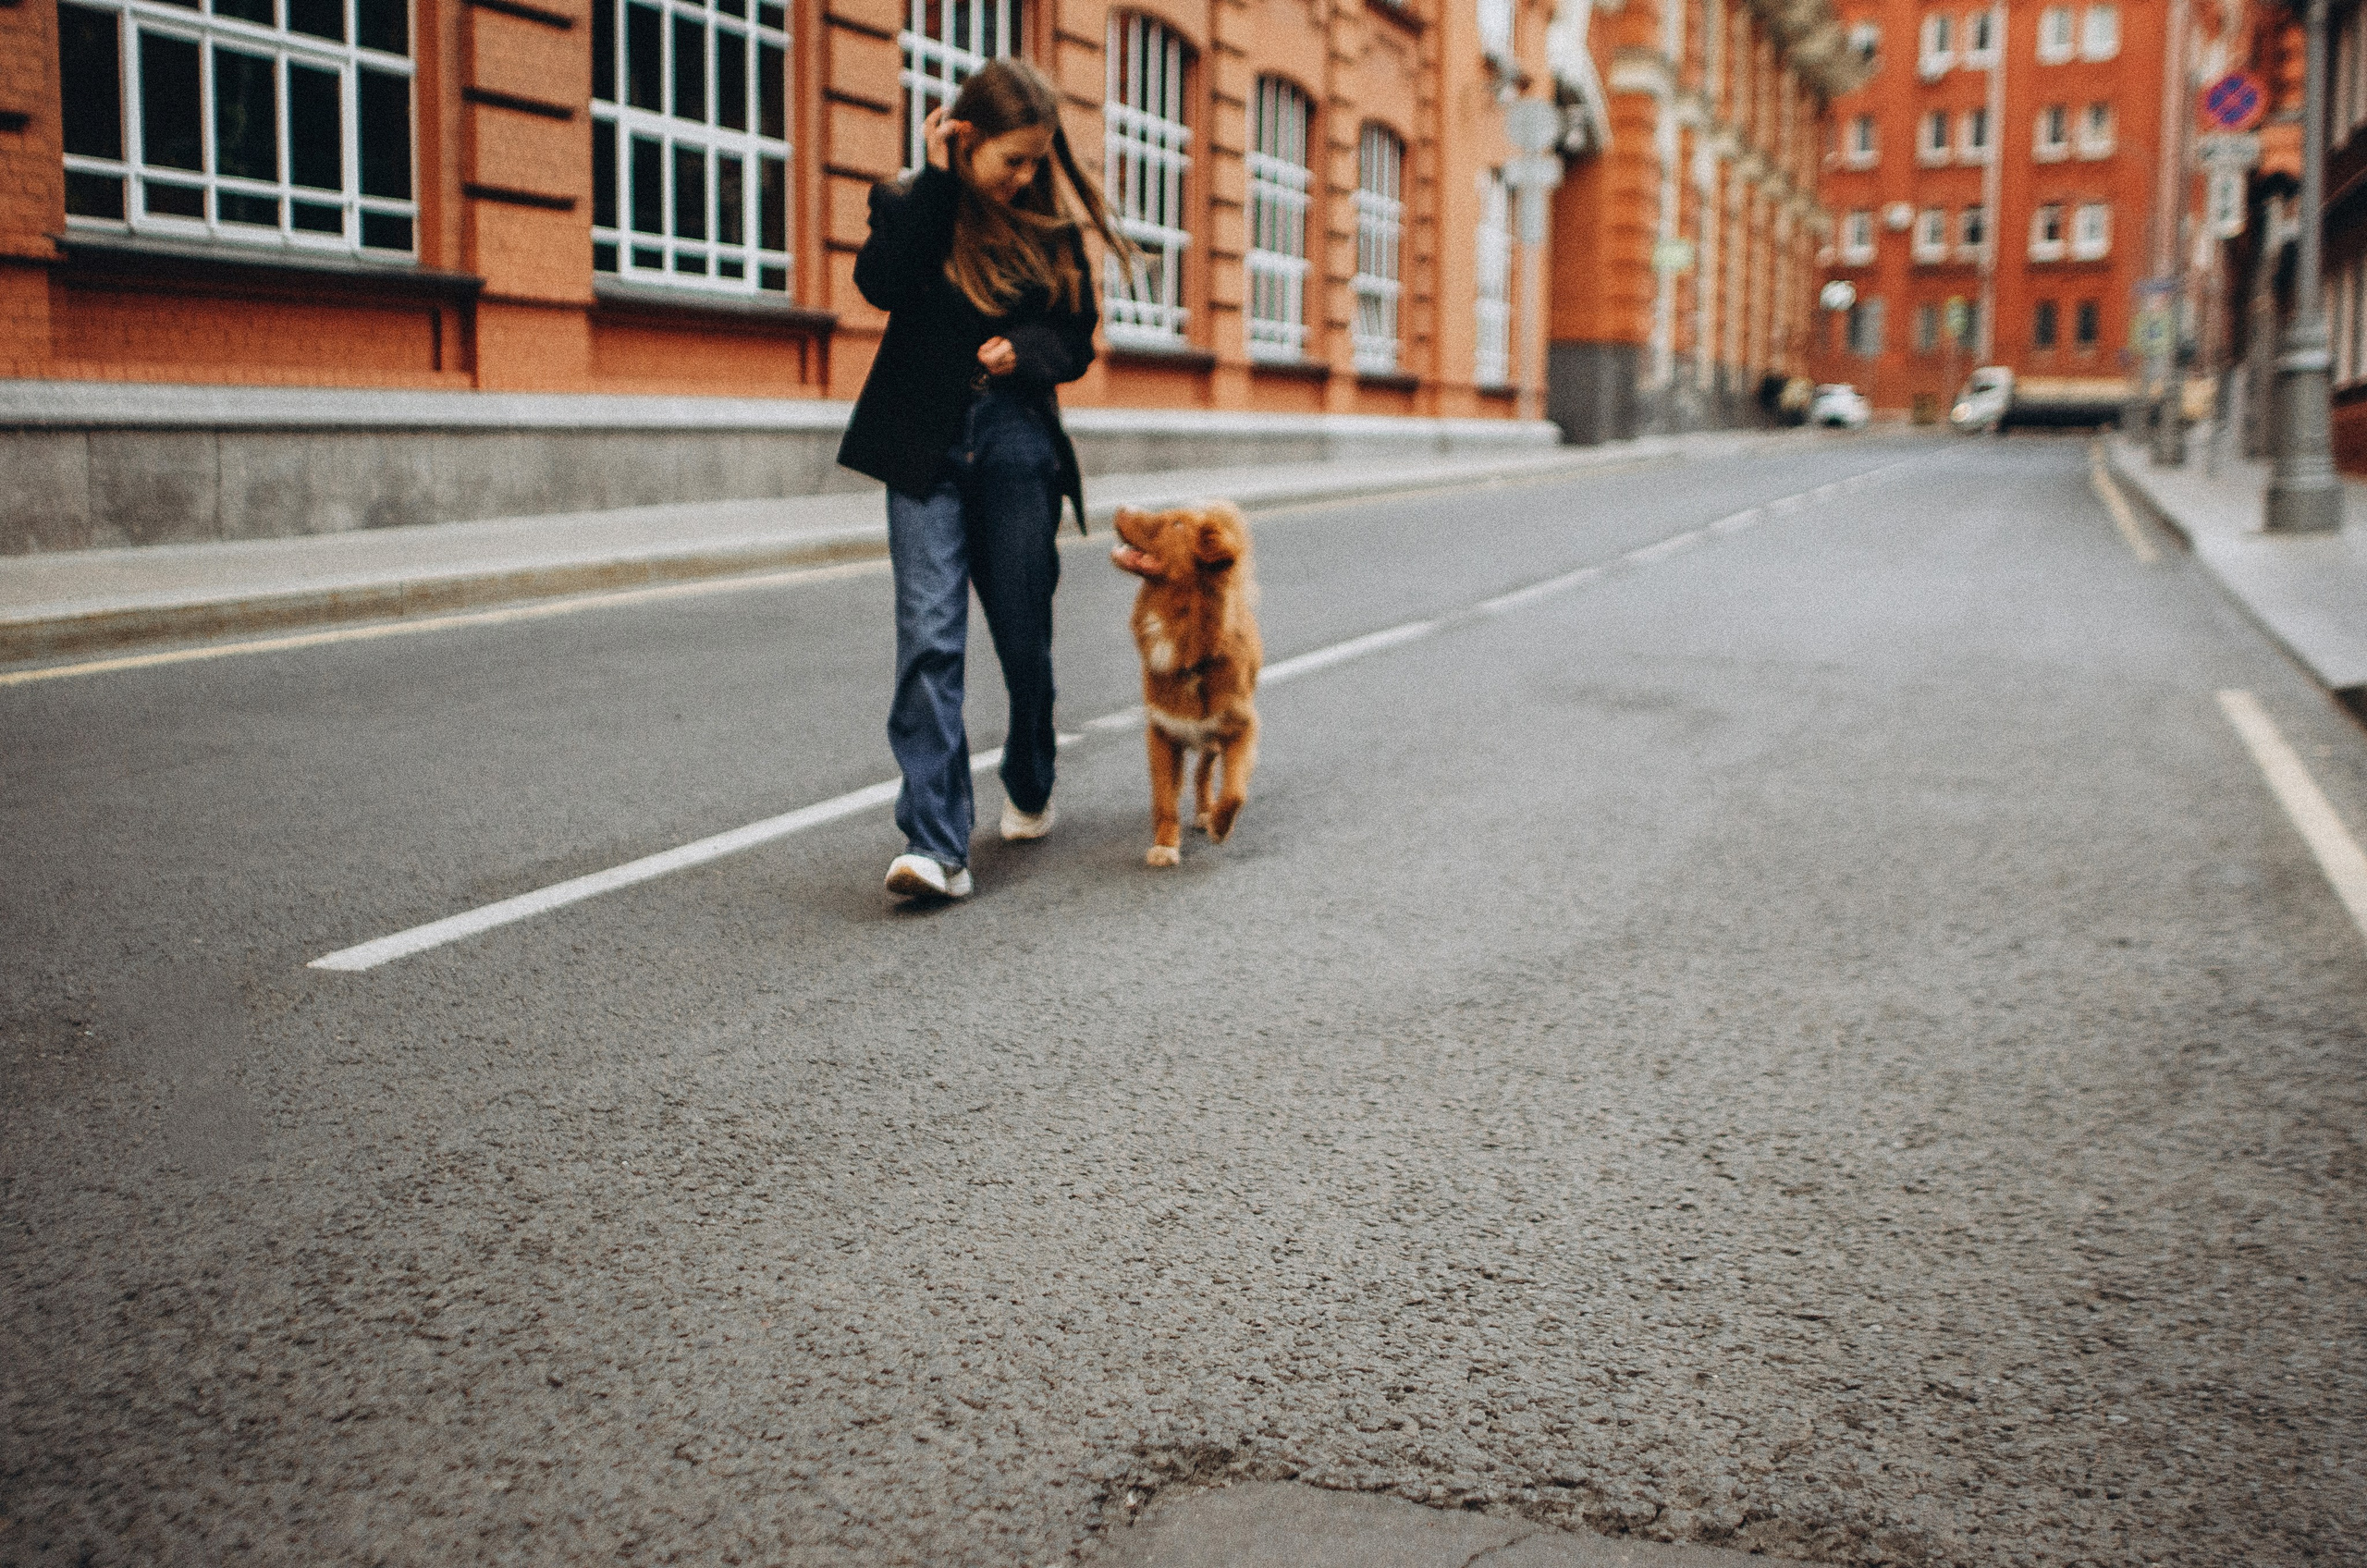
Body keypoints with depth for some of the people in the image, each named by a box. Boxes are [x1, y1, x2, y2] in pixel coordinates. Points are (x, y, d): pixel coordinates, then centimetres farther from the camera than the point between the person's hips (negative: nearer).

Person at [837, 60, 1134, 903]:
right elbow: (880, 281, -17)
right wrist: (937, 179, -15)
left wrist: (1026, 350, -11)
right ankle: (936, 843, -19)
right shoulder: (911, 203, 3)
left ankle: (1030, 788, 36)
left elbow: (1077, 342, 10)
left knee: (1023, 637, 9)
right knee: (928, 635, -14)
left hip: (1018, 443, 2)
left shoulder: (1051, 228, 7)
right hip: (926, 446, -2)